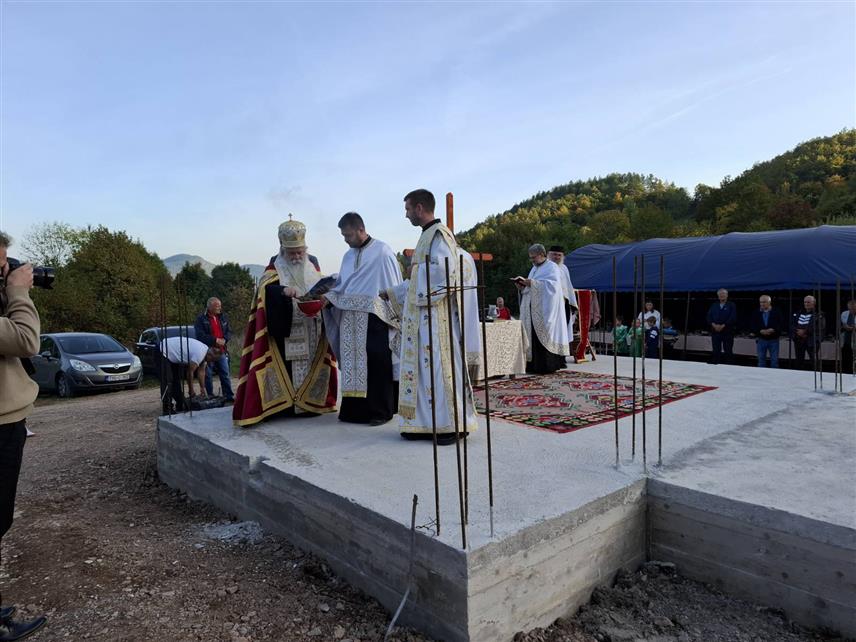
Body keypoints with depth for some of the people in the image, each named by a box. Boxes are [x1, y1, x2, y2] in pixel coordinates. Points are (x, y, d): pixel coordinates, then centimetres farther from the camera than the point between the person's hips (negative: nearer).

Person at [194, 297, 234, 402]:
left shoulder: (223, 317, 9)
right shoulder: (201, 319, -6)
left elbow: (229, 331, 10)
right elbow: (200, 335, -14)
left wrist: (224, 340, -10)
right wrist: (215, 340, -18)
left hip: (221, 350, 4)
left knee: (225, 374, 5)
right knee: (208, 375, 3)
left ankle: (229, 395, 11)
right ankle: (210, 397, 12)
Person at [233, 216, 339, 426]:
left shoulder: (313, 263, 14)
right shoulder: (275, 266, 1)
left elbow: (325, 288, 13)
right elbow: (265, 288, -15)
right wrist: (283, 290, -35)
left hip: (312, 332, 4)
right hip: (285, 333, -4)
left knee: (311, 366, 6)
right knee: (288, 369, -7)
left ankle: (311, 403, 14)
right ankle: (287, 405, -2)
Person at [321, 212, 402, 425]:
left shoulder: (382, 251, -5)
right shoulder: (348, 255, 16)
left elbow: (394, 286, -5)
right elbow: (341, 285, 18)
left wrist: (393, 317, -6)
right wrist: (329, 297, -1)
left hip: (374, 319, -6)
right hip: (350, 320, 6)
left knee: (376, 364, -4)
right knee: (353, 365, 7)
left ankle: (381, 411, 4)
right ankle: (355, 408, 16)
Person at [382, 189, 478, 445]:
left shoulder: (439, 233, -9)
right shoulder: (427, 235, 19)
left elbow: (444, 268, -23)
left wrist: (416, 269, -8)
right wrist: (391, 292, 23)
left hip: (436, 312, -10)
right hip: (421, 313, 10)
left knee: (440, 365, -7)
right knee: (422, 366, 9)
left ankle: (452, 425, 0)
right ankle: (426, 423, 14)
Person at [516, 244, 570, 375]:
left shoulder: (552, 267, -3)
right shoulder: (534, 268, 20)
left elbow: (552, 285, -19)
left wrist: (532, 283, -20)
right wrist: (522, 286, 1)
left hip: (545, 311, -7)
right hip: (533, 310, 7)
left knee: (543, 338, -9)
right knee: (533, 337, 2)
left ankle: (547, 366, -4)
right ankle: (535, 366, 3)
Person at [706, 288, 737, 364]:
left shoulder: (731, 306, 4)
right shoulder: (714, 306, 15)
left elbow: (733, 318, -9)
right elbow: (709, 317, 6)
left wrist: (723, 326, -17)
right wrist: (714, 325, -12)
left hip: (727, 332, -3)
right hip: (715, 332, 3)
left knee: (728, 352, -1)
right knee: (716, 352, 2)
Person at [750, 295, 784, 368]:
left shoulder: (776, 312, -1)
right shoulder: (756, 313, 3)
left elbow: (782, 324, -5)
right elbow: (752, 326, 0)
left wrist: (773, 330, -20)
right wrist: (760, 331, -16)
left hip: (773, 340, -1)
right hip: (761, 340, 1)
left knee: (774, 360, 4)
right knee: (761, 360, 8)